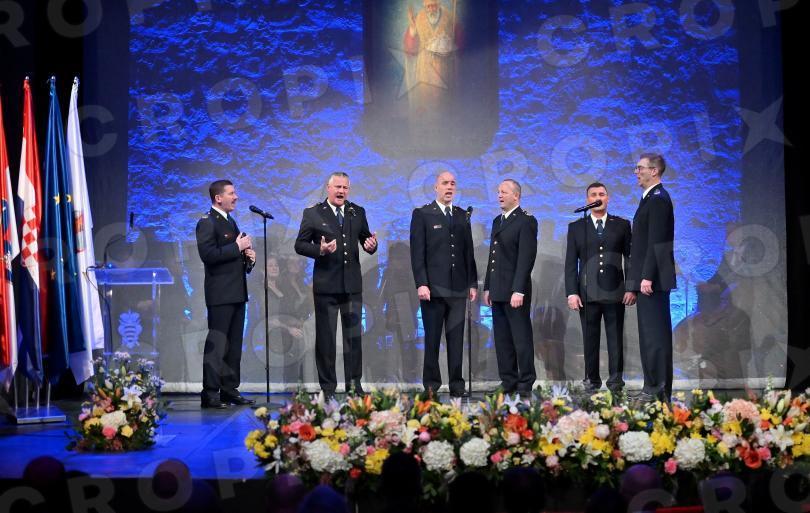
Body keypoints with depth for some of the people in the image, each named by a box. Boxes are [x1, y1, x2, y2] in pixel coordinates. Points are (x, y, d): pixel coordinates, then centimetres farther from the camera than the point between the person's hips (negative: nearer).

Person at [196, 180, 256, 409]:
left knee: (234, 345, 11)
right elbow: (208, 255, -21)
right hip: (220, 294, -9)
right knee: (216, 345, -8)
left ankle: (230, 390, 16)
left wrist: (248, 257, 9)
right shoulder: (207, 223, -9)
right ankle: (210, 394, -6)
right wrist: (237, 247, -17)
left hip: (236, 293, 9)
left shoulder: (231, 222, 20)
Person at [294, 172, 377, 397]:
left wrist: (371, 245, -9)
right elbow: (299, 245, -1)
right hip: (326, 285, -3)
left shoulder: (358, 212, 9)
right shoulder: (312, 214, 0)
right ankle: (328, 387, 12)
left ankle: (354, 385, 14)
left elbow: (365, 238, 15)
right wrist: (320, 250, -19)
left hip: (352, 285, 3)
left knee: (354, 336, 6)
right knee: (325, 337, 4)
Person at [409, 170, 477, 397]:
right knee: (432, 338, 2)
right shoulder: (422, 214, 1)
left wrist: (473, 283, 10)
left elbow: (468, 251, 15)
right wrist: (421, 284, -12)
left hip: (458, 287, 4)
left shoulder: (462, 215, 14)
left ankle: (456, 384, 8)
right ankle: (431, 384, 9)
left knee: (456, 339, 3)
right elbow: (417, 253, -5)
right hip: (433, 287, -3)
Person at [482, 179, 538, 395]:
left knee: (521, 338, -2)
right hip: (498, 291, 8)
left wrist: (518, 290, -21)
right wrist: (488, 287, 15)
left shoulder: (526, 221, -8)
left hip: (515, 291, -8)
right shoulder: (497, 221, 18)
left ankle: (525, 385, 3)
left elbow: (526, 257, -15)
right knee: (502, 340, 10)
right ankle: (508, 383, 17)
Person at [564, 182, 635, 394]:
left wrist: (632, 288, -2)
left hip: (614, 292, 0)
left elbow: (630, 258, 7)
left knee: (615, 337, 0)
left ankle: (615, 380, 5)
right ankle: (592, 381, 9)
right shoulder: (576, 227, 10)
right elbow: (571, 263, 6)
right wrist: (571, 293, -3)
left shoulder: (622, 225, 9)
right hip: (587, 293, 1)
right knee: (590, 339, 3)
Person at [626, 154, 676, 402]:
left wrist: (647, 277, -22)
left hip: (653, 278, -10)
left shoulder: (658, 199, -12)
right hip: (649, 278, 10)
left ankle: (657, 389, -6)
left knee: (655, 334, -8)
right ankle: (655, 388, 16)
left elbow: (656, 242, -19)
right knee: (651, 334, 11)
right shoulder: (651, 198, 19)